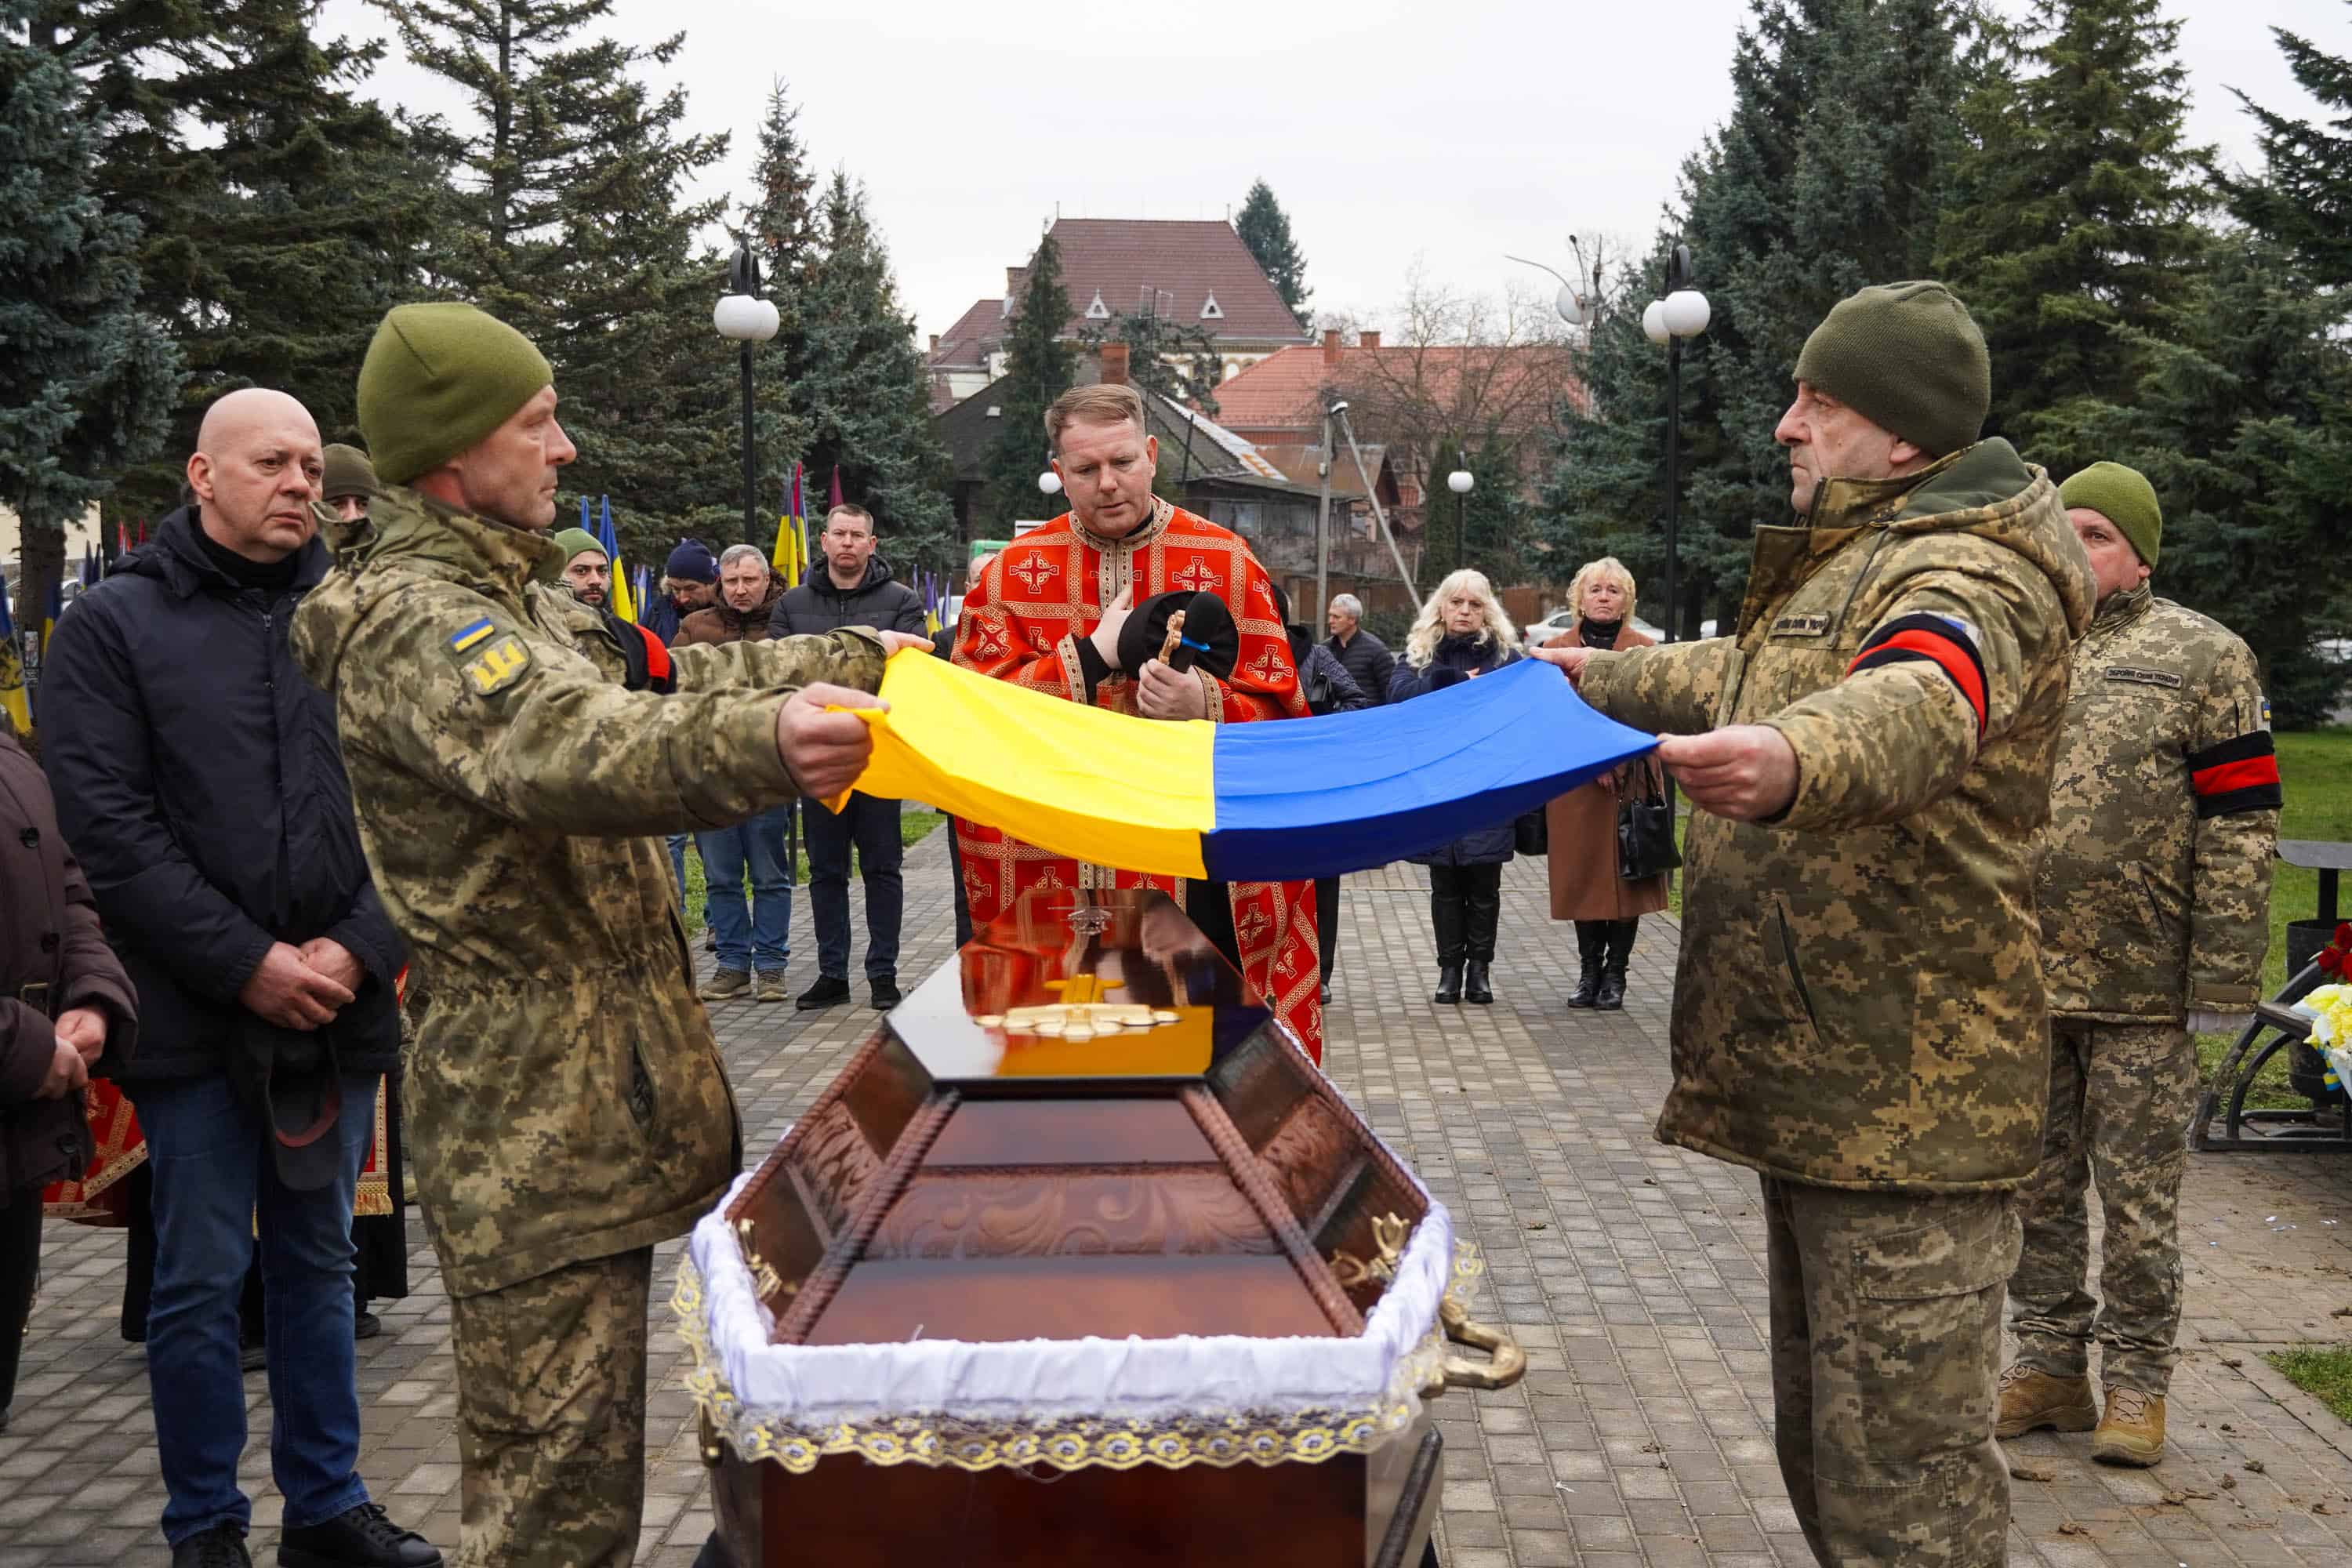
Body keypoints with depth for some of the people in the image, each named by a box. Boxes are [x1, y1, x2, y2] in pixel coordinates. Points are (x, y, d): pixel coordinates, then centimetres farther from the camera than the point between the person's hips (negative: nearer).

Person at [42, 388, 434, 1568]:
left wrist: (362, 950, -11)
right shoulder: (114, 625, -2)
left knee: (318, 1261, 15)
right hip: (196, 1021, -3)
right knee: (201, 1281, 6)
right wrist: (246, 964, -15)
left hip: (340, 1015, 3)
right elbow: (106, 827, -10)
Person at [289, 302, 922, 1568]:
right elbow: (574, 752, -36)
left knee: (577, 1440, 18)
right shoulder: (411, 619, -17)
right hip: (537, 1122, -10)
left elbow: (673, 682, 27)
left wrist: (862, 657, 30)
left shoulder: (517, 594, 18)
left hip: (603, 1088, 10)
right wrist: (763, 741, -53)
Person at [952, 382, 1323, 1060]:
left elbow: (1280, 710, -1)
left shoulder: (1225, 563, 3)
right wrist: (1093, 655, -12)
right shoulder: (1015, 573, 7)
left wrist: (1204, 706, -21)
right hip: (1058, 871, 1)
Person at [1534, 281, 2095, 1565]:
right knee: (1822, 1448, 18)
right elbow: (1747, 678, 38)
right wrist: (1604, 679, 44)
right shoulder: (1855, 555, 20)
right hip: (1816, 1082, 11)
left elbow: (1923, 702, -38)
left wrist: (1796, 762, -58)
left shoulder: (1969, 572, -14)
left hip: (1906, 1107, -10)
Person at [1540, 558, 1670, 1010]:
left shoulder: (1645, 651, 5)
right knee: (1583, 876, 5)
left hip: (1630, 784, -1)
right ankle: (1589, 971, 18)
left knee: (1625, 876, 1)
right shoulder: (1556, 649, 9)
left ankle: (1615, 974, 12)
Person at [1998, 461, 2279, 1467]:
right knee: (2036, 1186, 11)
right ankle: (2048, 1365, 24)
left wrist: (2222, 980, -11)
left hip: (2142, 988, -4)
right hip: (2017, 978, 4)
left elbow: (2239, 827, -6)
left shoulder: (2202, 657, -1)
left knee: (2137, 1194, 4)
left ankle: (2136, 1383, 17)